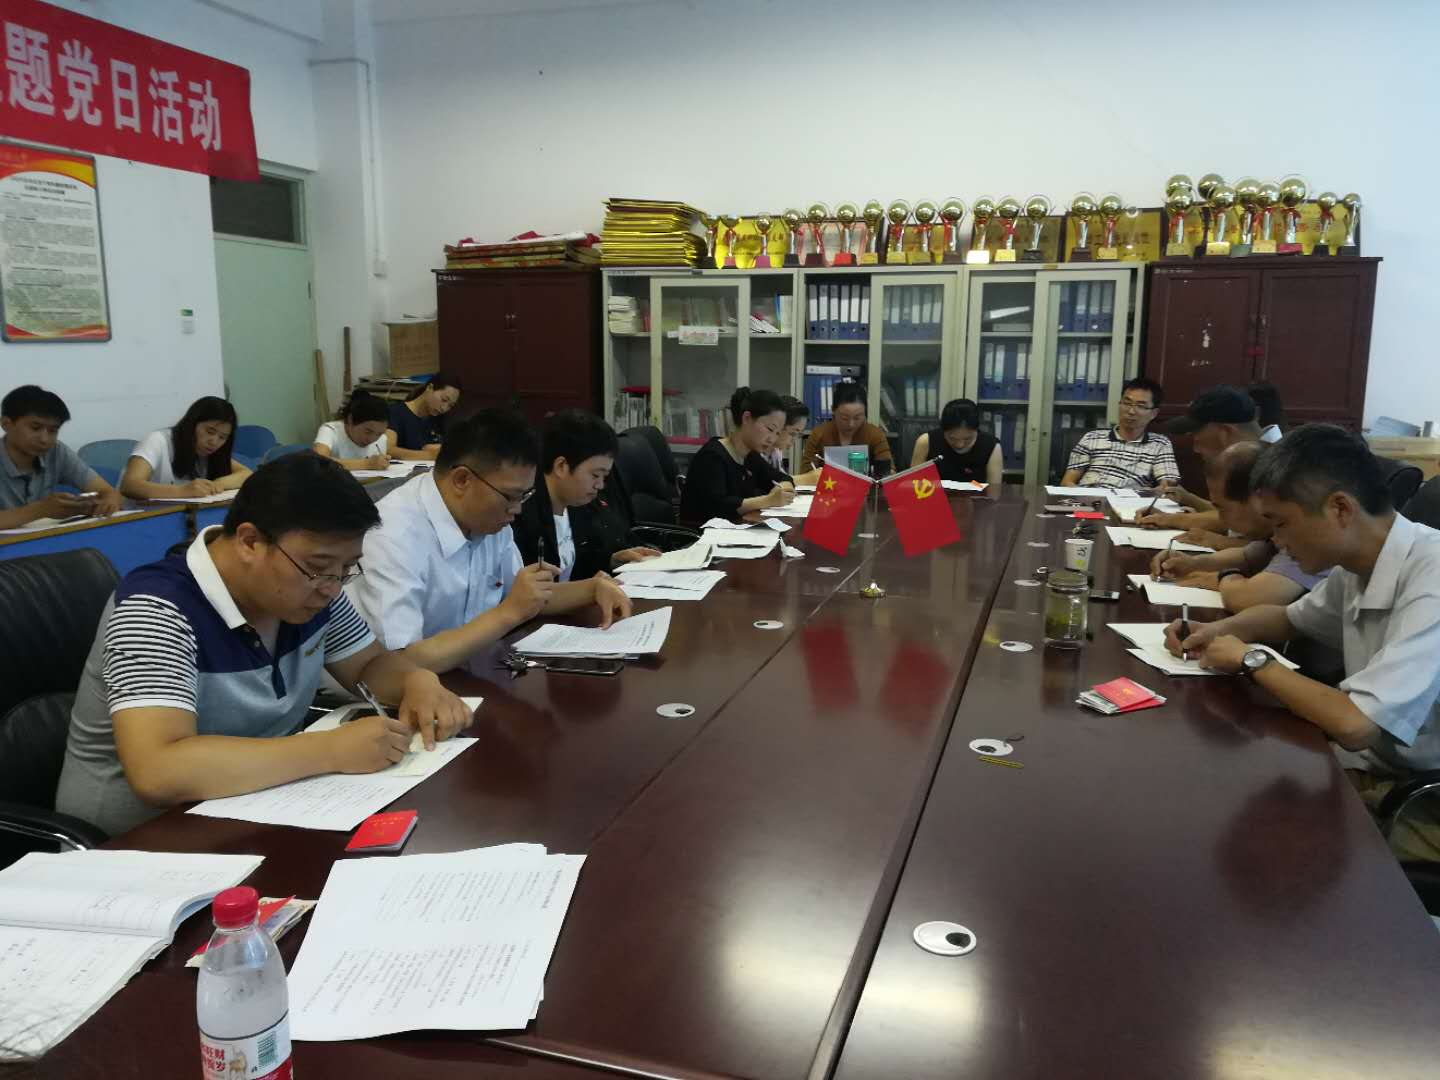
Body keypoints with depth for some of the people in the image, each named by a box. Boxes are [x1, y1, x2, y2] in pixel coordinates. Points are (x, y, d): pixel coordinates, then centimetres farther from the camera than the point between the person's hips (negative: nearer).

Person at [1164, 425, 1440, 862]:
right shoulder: (1359, 564, -1)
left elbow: (1354, 724, -34)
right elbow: (1288, 617, 20)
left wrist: (1251, 659, -17)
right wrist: (1217, 631, -1)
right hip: (1373, 766, 7)